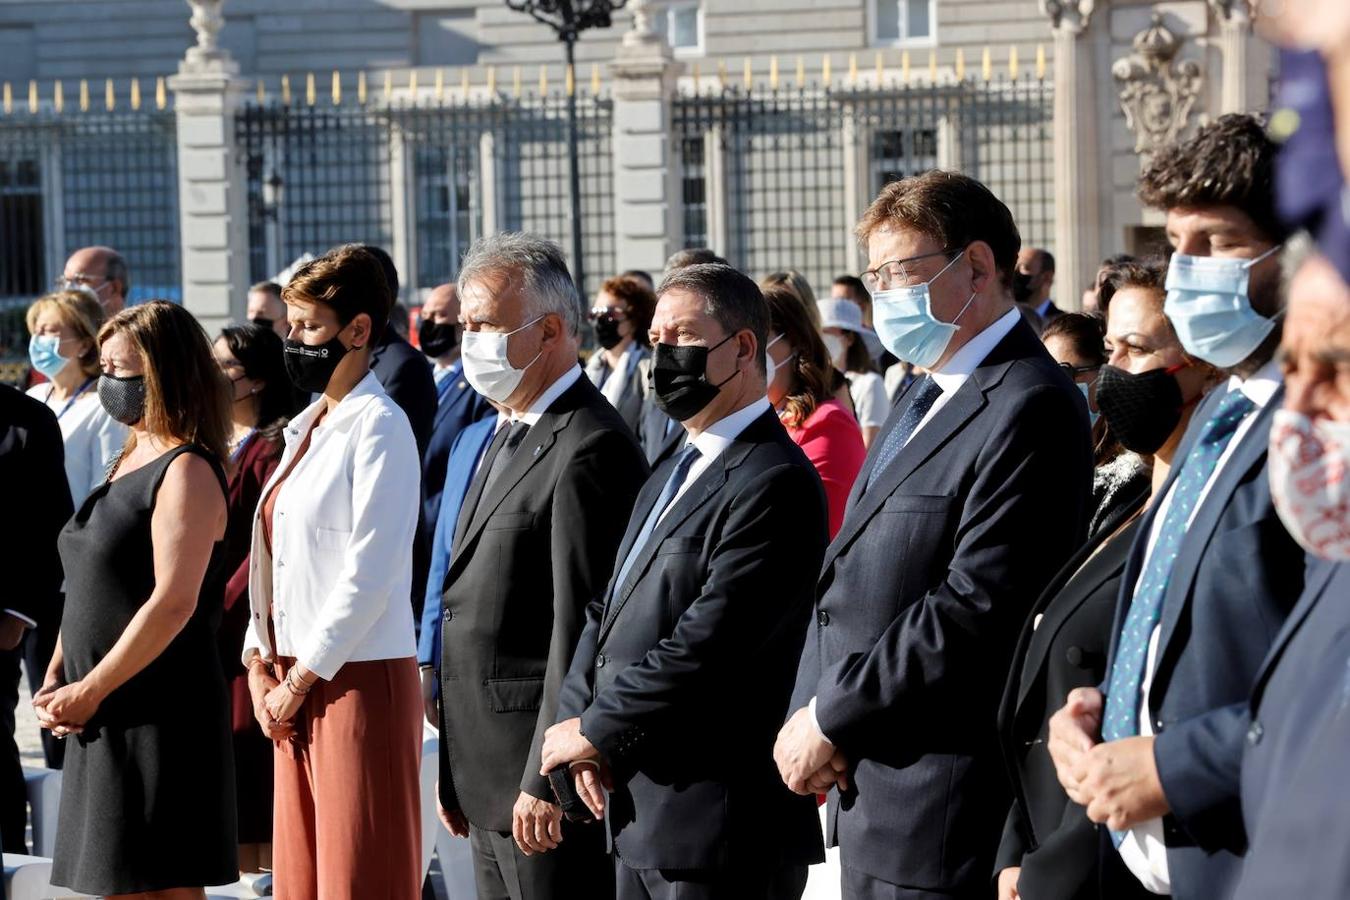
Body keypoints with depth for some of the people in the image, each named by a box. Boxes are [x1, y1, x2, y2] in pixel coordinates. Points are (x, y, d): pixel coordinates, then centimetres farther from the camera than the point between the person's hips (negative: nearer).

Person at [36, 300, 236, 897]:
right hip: (103, 718, 9)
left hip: (160, 714, -9)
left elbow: (173, 604, -21)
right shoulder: (130, 461, 15)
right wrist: (55, 682, 6)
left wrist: (89, 691, -16)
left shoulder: (187, 472, -12)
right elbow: (88, 589, 19)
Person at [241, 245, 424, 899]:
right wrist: (261, 662, 7)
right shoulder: (307, 428, 15)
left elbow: (370, 571, -16)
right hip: (293, 682, 8)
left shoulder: (378, 426, -10)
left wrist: (302, 677, -12)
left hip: (358, 677, -8)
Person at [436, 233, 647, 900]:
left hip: (552, 787, -10)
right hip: (489, 785, 10)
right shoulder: (511, 438, 17)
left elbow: (581, 628, -19)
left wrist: (546, 781, -20)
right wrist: (458, 772, 17)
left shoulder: (589, 450, -15)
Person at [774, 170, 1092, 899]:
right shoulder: (925, 396, 18)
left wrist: (832, 719, -15)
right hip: (867, 785, 9)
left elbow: (976, 608, -21)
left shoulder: (1028, 408, -14)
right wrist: (810, 714, -1)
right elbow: (848, 581, 15)